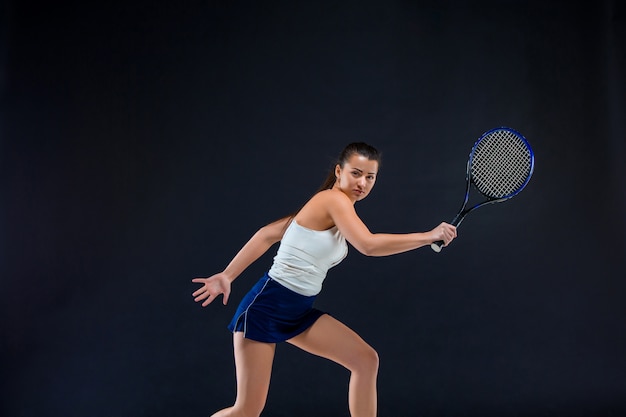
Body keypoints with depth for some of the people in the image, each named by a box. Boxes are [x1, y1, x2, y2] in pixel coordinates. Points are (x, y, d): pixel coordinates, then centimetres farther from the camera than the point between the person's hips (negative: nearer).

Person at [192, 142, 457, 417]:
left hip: (299, 311, 9)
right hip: (266, 306, -9)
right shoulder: (333, 199, -15)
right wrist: (430, 236, -24)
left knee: (366, 360, -2)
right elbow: (369, 245, -32)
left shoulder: (338, 209, 10)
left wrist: (227, 275, 3)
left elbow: (268, 234, 8)